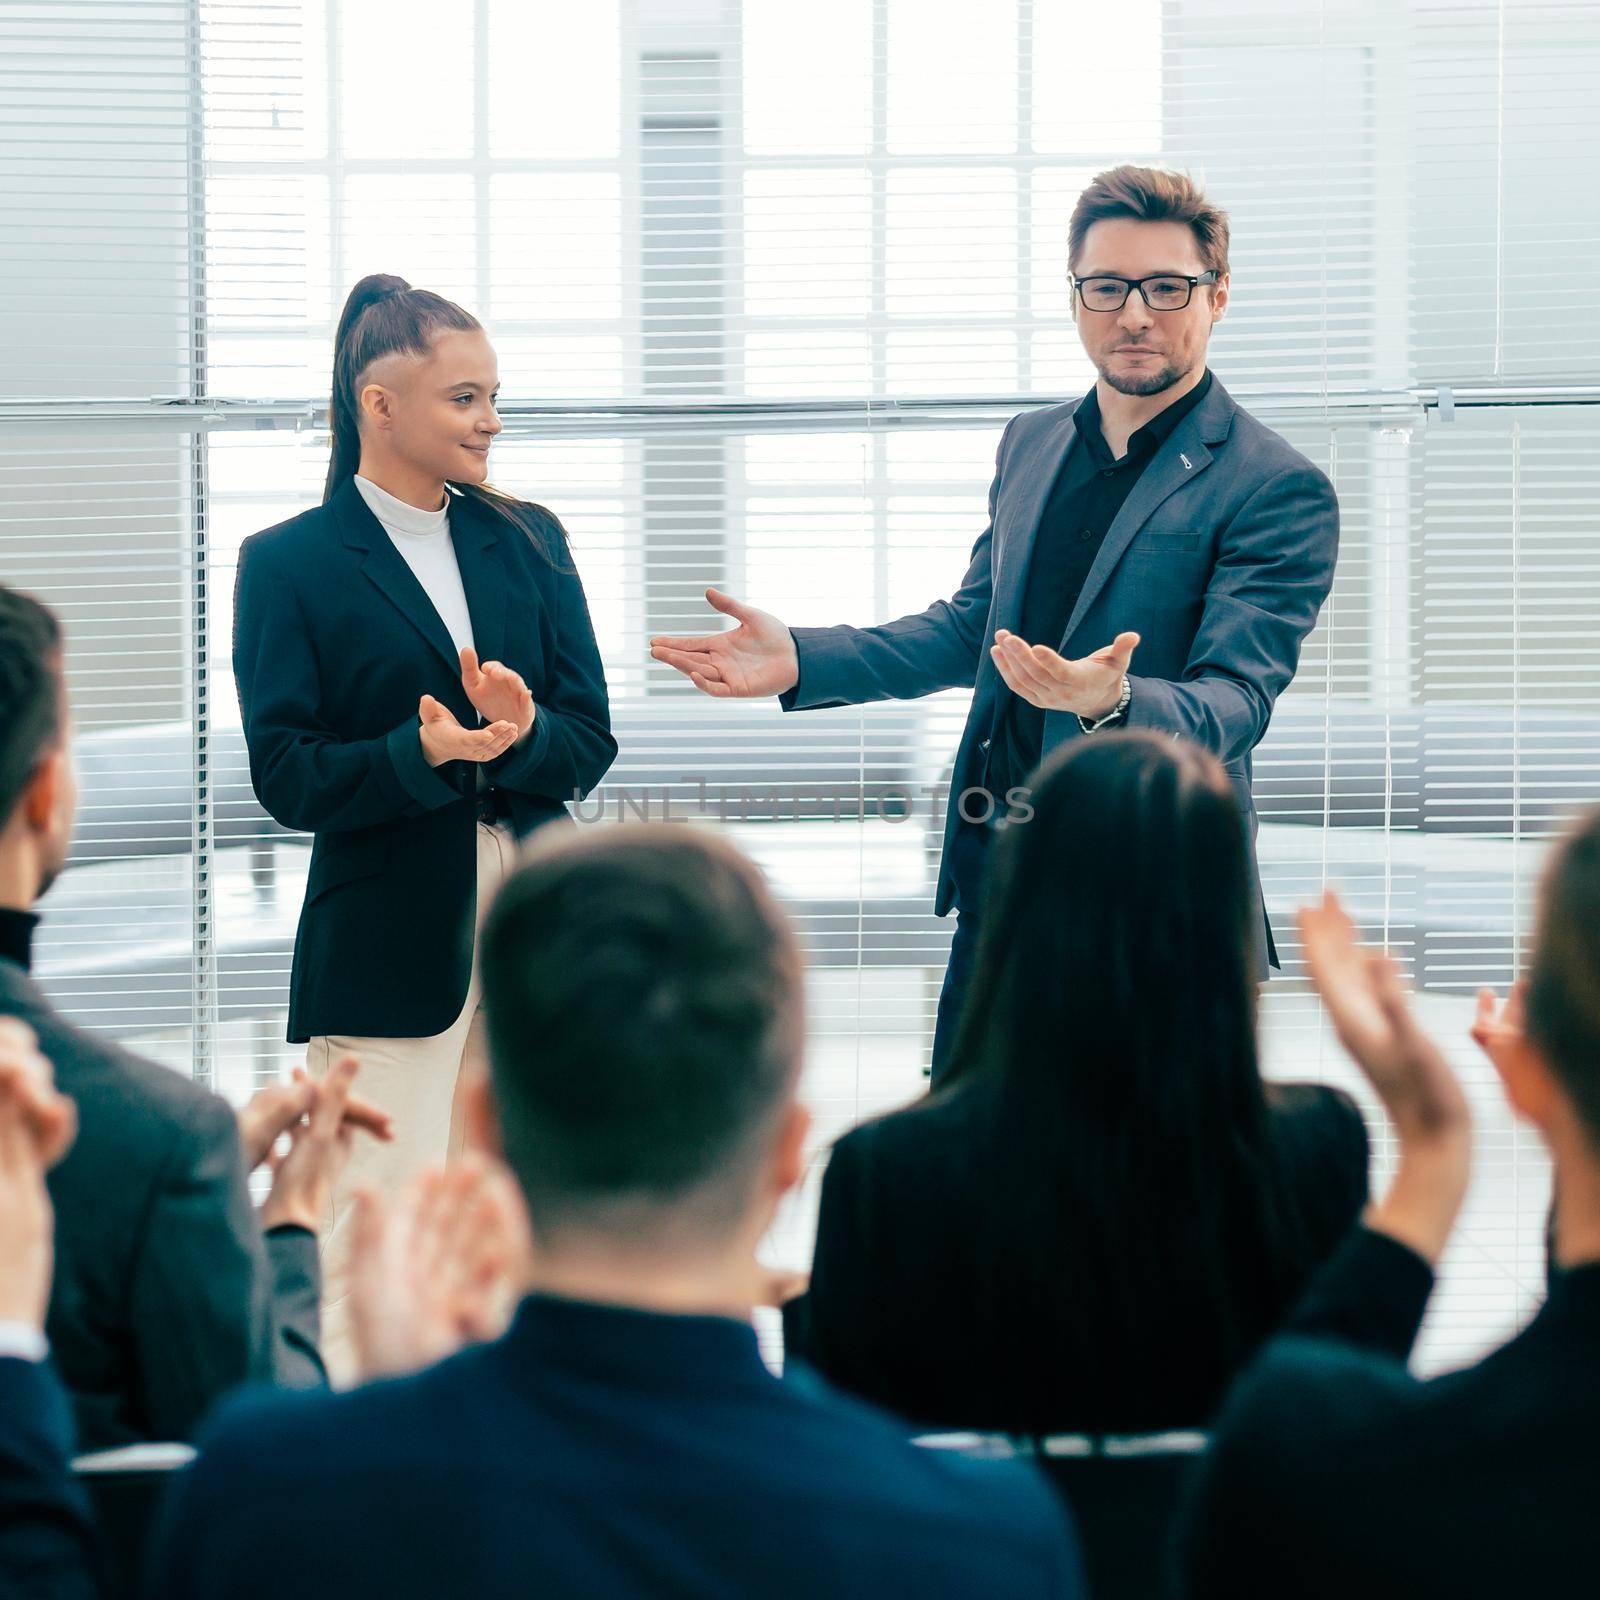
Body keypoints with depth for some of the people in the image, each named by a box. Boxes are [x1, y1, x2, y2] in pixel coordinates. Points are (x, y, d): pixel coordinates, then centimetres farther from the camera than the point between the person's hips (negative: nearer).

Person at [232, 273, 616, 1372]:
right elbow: (288, 778, -7)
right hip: (389, 940, -4)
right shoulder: (289, 565, 0)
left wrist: (519, 733, -14)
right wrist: (426, 754, -22)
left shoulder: (530, 542, 13)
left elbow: (591, 740, 8)